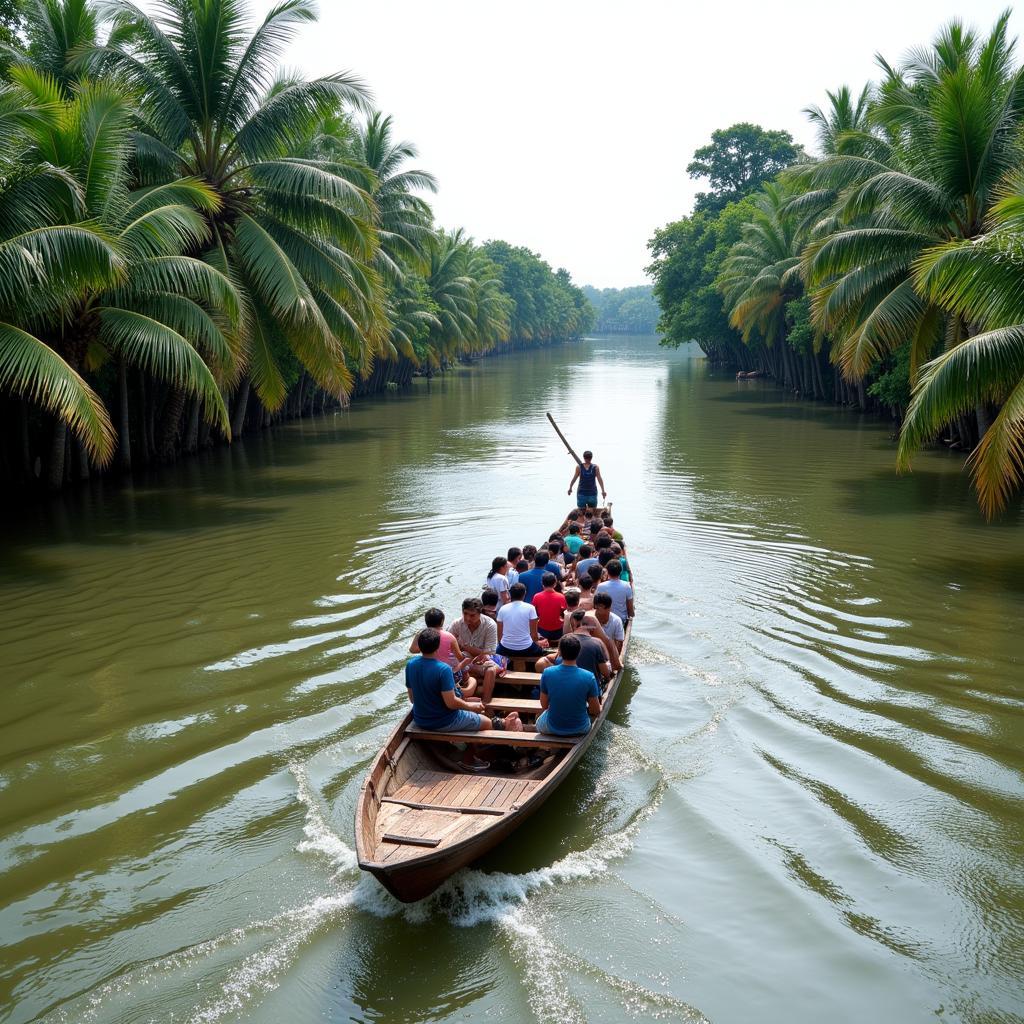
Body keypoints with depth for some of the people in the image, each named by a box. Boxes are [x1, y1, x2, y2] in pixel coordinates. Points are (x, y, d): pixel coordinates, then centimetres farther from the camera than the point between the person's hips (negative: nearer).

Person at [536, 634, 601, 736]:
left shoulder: (547, 673, -19)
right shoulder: (589, 677, -22)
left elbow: (544, 705, -5)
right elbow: (596, 712, -11)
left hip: (552, 729, 0)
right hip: (580, 729, 0)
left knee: (539, 722, 37)